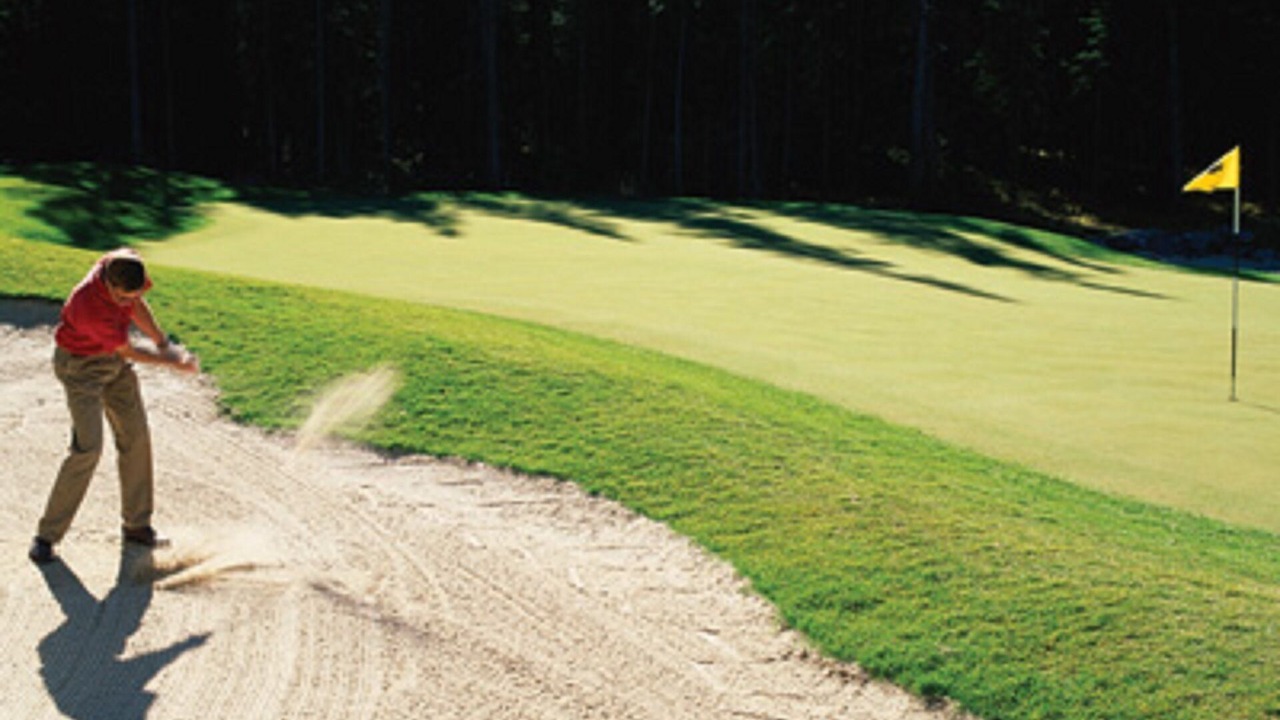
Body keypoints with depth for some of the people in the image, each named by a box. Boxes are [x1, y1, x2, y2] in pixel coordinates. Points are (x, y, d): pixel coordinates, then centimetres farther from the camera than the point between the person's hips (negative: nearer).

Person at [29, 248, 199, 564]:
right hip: (81, 365, -7)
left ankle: (136, 524, 23)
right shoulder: (89, 307, -38)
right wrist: (175, 362, -11)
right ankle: (47, 535, -4)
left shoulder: (127, 263, -19)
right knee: (87, 447, -15)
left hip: (115, 359, 7)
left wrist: (165, 344, 6)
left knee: (136, 437, 9)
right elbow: (128, 351, -21)